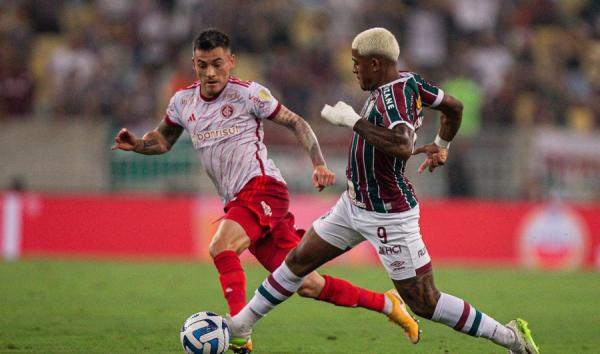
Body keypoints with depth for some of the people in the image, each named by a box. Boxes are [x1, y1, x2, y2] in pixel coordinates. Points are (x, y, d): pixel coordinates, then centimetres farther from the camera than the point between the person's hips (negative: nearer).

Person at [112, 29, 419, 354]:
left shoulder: (248, 93, -4)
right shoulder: (182, 102, 12)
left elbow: (296, 123, 3)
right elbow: (163, 141, 26)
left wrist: (319, 165, -9)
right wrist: (136, 144, 4)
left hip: (261, 186, -6)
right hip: (237, 202, 6)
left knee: (221, 247, -31)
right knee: (306, 284, 4)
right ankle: (386, 303, 20)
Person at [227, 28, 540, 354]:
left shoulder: (393, 95, -26)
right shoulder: (408, 80, 0)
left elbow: (403, 146, -44)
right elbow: (454, 107, 13)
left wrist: (353, 121, -35)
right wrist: (441, 147, 31)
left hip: (388, 216, -10)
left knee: (424, 304, -3)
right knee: (298, 260, 15)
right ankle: (241, 324, 29)